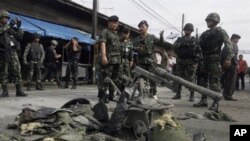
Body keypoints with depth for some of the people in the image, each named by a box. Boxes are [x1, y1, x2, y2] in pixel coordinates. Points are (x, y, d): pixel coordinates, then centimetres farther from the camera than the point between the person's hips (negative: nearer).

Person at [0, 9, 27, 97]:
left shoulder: (10, 28, 19)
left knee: (17, 71, -4)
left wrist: (18, 27, 7)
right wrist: (9, 25, -18)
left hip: (12, 52, 3)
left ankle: (19, 91, -2)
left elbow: (19, 37, 16)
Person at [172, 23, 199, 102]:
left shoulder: (194, 40, 8)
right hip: (180, 61, 3)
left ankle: (192, 96, 2)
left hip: (191, 61, -3)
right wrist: (181, 44, -16)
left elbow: (198, 49, -1)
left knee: (191, 80, -5)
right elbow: (174, 47, -1)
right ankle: (178, 94, 17)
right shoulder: (180, 39, 14)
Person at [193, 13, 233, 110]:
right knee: (204, 80, 9)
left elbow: (229, 45, -6)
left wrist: (228, 58, -17)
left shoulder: (221, 32, 1)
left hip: (214, 59, -7)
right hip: (204, 60, 7)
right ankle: (204, 100, 16)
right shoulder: (205, 33, 19)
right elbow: (199, 45, 20)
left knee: (214, 82, -9)